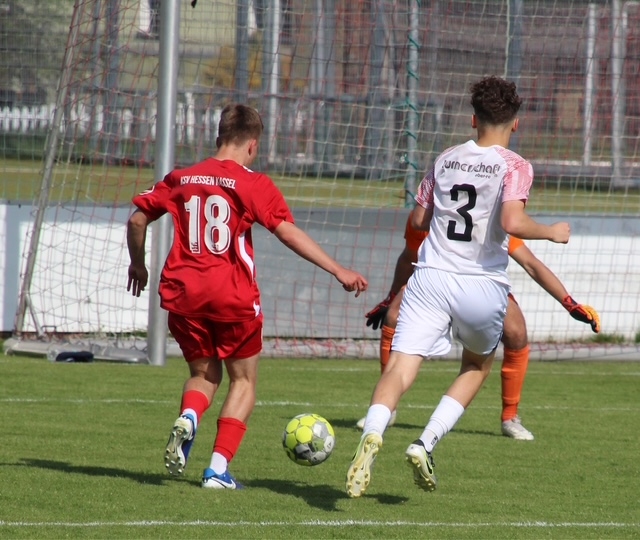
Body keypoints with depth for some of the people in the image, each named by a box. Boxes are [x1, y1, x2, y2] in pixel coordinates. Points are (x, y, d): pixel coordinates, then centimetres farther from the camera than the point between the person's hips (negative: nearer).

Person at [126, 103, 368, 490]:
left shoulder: (181, 179, 10)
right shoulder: (253, 184, -3)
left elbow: (137, 219, 13)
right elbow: (288, 232, -12)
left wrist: (138, 265, 30)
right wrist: (339, 272, -12)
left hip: (183, 294, 4)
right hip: (232, 296, -4)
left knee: (204, 374, 22)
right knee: (244, 380, 13)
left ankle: (188, 418, -13)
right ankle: (219, 468, -2)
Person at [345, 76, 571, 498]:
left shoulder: (446, 159, 12)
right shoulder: (515, 167, -3)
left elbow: (418, 220, 19)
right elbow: (513, 222, -18)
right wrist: (552, 232, -1)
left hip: (430, 277, 2)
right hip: (483, 286, -2)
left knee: (400, 367, -9)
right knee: (478, 367, 24)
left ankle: (373, 434, -40)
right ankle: (426, 443, 6)